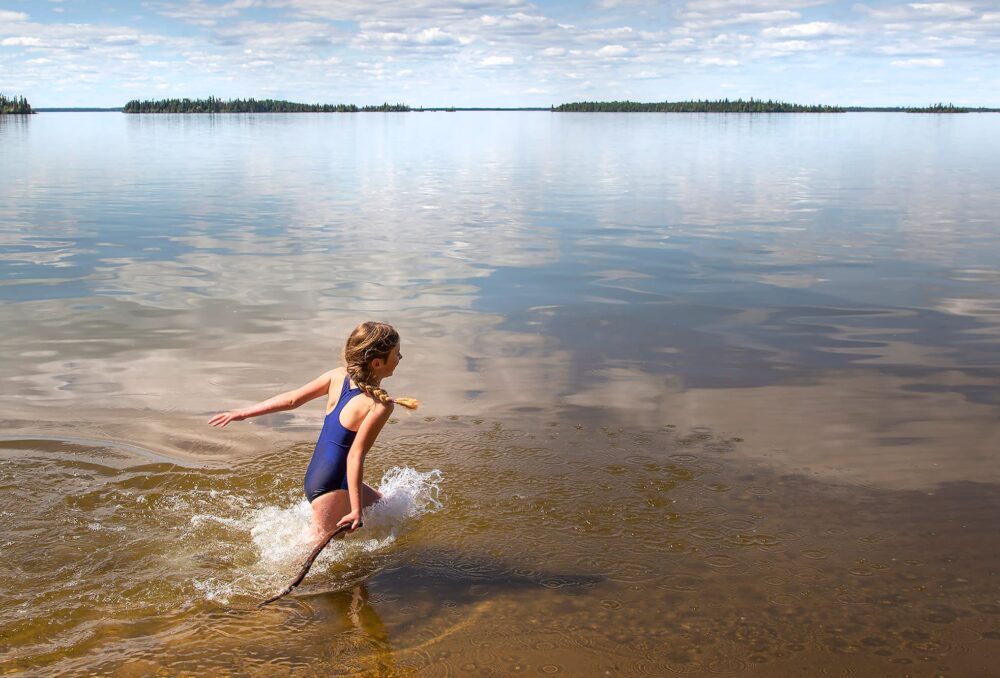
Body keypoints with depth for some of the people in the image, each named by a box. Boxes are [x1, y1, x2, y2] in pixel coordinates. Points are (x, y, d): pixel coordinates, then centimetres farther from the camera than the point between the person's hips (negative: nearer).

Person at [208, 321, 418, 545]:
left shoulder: (338, 376, -3)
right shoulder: (380, 405, -23)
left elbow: (291, 399, 0)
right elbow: (355, 457, -24)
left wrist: (243, 413, 9)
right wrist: (356, 510, -19)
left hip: (315, 476, 9)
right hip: (331, 488, -9)